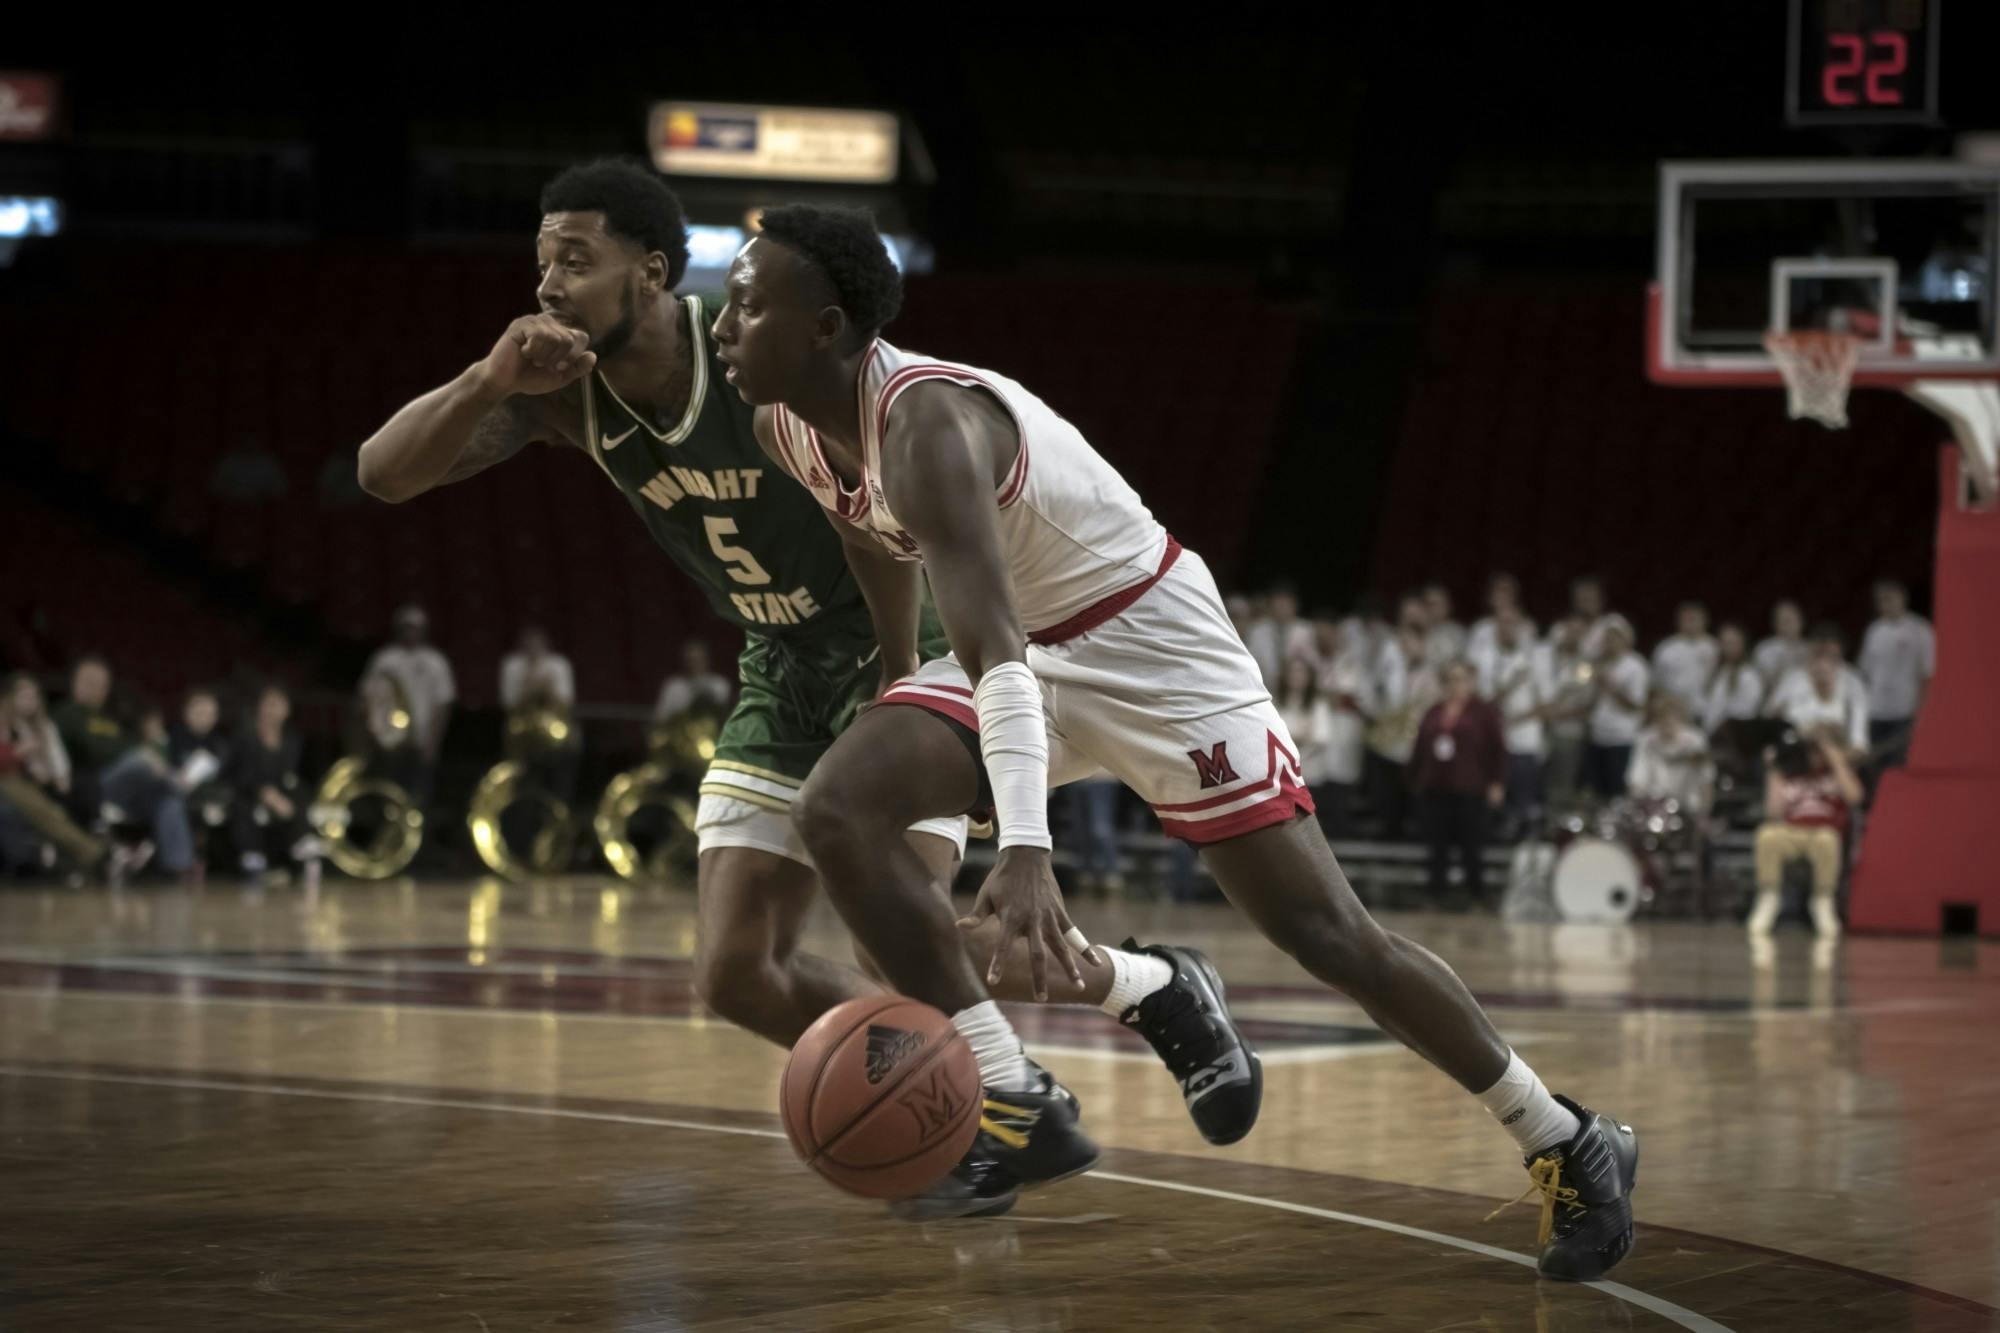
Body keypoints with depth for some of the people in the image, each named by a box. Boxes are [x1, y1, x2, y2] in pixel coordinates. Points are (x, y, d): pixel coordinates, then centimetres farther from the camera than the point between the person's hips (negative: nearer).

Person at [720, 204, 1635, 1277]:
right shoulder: (785, 427, -5)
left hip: (1150, 644, -8)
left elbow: (993, 653, -43)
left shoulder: (926, 425, -32)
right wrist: (892, 727, 26)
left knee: (1327, 935, -7)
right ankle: (1017, 1111, -11)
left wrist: (1023, 851, -54)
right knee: (836, 808, -15)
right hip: (1033, 651, 8)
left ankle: (1567, 1145, 8)